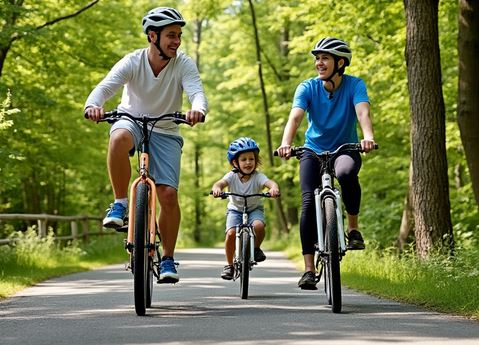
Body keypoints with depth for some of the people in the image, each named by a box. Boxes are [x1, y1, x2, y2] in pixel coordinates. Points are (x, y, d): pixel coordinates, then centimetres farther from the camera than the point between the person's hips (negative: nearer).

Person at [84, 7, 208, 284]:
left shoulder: (184, 64, -15)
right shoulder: (132, 62, -16)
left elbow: (197, 92, -31)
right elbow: (105, 87, -29)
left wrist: (198, 110, -55)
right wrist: (93, 105, -53)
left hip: (165, 132, 1)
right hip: (132, 121, -1)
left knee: (169, 194, -12)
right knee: (120, 138, -39)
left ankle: (168, 259, 5)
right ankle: (120, 204, -24)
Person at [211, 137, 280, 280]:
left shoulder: (258, 177, -17)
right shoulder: (232, 176, -15)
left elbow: (270, 182, -35)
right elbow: (220, 183, -31)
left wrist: (274, 188, -60)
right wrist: (216, 188, -56)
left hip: (254, 209, -1)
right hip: (235, 209, 1)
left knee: (258, 225, -34)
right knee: (231, 233, -23)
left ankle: (256, 248, -1)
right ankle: (229, 264, -1)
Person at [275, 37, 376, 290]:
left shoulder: (355, 85, -13)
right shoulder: (308, 87, -11)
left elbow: (362, 112, -30)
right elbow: (294, 117, -25)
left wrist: (368, 137, -52)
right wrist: (286, 143, -46)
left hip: (346, 149, -1)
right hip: (313, 151, 2)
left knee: (346, 173, -37)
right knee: (308, 202, -17)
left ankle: (353, 228, -15)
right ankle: (309, 269, -12)